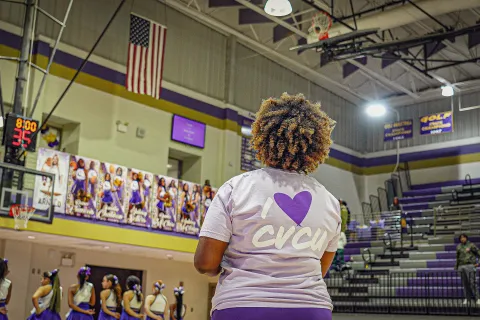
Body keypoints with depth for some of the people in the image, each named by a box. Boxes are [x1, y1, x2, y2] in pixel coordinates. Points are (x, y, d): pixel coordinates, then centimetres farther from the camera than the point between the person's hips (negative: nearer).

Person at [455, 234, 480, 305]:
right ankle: (467, 298, 12)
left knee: (472, 282, -9)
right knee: (465, 283, 5)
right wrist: (456, 266, 22)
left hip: (470, 265, -3)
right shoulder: (458, 247, 12)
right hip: (461, 266, 4)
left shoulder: (471, 245, 2)